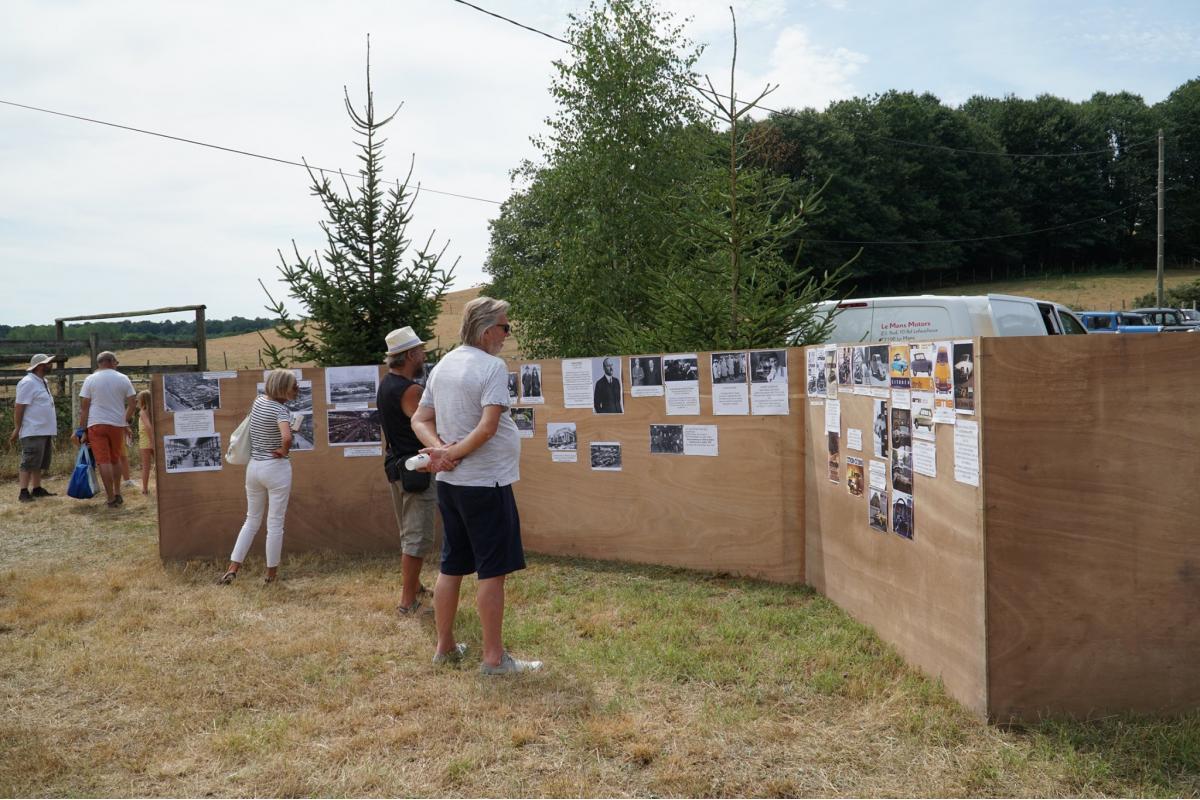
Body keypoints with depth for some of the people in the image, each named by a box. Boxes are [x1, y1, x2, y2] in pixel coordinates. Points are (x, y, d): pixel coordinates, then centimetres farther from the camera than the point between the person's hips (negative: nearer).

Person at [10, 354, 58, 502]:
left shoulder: (43, 382, 17)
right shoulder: (28, 383, -13)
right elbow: (19, 407, -15)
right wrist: (17, 429, -16)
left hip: (45, 431, 9)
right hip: (33, 432, -9)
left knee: (40, 463, 14)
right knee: (29, 463, -8)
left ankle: (36, 489, 21)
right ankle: (23, 492, -7)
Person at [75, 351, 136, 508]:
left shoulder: (90, 379, 1)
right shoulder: (123, 379, 4)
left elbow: (84, 407, -1)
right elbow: (131, 404, 3)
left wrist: (83, 429, 3)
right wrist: (127, 420, 17)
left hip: (96, 424, -2)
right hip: (118, 424, 2)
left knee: (104, 461, -2)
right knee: (116, 459, 18)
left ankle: (111, 498, -3)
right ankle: (117, 493, 23)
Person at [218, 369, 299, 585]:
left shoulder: (258, 401, 4)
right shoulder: (281, 410, -17)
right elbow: (287, 437, -34)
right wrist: (283, 450, -13)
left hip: (253, 466, 7)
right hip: (276, 468, -7)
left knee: (252, 519, 18)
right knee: (275, 523, 5)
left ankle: (232, 568, 14)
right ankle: (271, 573, 13)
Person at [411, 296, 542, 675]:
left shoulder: (443, 365, 10)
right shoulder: (492, 366, -14)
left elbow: (420, 420, 11)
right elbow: (488, 426, -24)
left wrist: (440, 448, -5)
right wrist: (454, 453, -13)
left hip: (449, 482, 8)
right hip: (485, 482, -8)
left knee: (451, 567, 15)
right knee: (493, 571, 0)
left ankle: (445, 646, 25)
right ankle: (494, 658, 5)